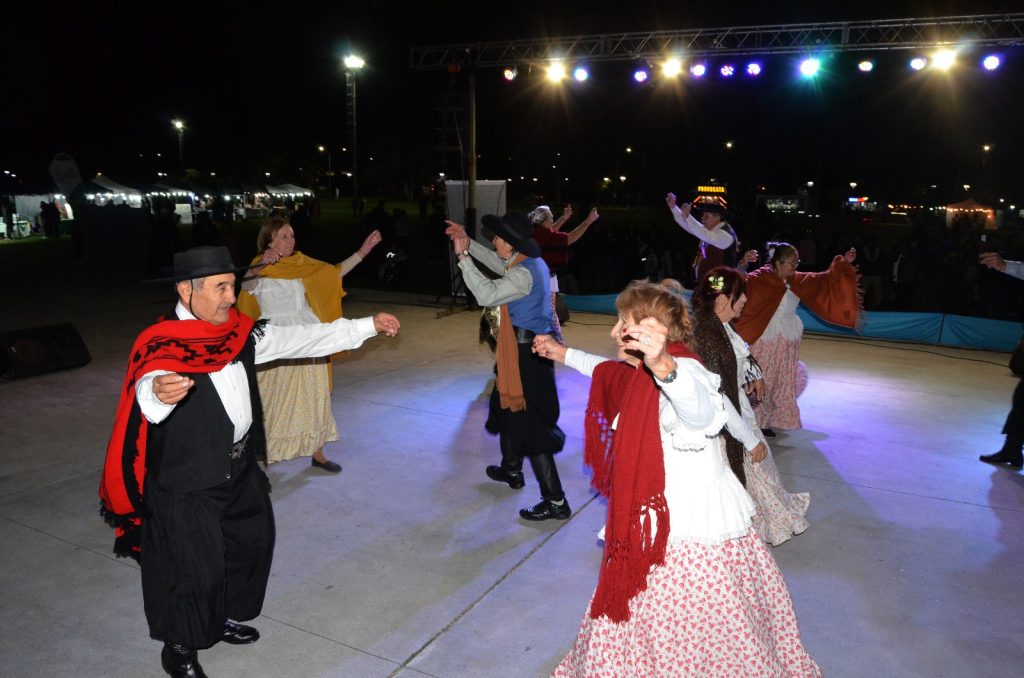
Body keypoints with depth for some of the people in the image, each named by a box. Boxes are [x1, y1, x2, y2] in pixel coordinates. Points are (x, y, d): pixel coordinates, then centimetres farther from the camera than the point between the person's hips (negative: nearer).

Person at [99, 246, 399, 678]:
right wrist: (159, 393, -65)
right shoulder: (160, 345, -21)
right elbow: (147, 389, -39)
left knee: (251, 542, 21)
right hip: (186, 481, -7)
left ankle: (224, 618, 45)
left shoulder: (239, 332, 0)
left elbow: (299, 339, 4)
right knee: (194, 566, 4)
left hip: (239, 468, 8)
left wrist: (367, 326, 5)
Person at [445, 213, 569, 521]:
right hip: (532, 345, 10)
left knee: (530, 424, -6)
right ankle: (511, 470, 46)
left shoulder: (524, 273, -23)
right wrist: (468, 244, 16)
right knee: (509, 406, 26)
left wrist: (463, 256, -24)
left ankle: (555, 501, -1)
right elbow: (498, 264, 24)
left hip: (526, 353, -10)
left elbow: (487, 294, -31)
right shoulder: (531, 262, 7)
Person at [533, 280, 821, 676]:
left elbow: (700, 407, -50)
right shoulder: (642, 373, 3)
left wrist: (664, 367, -68)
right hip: (660, 520, 9)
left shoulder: (683, 371, -27)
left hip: (690, 529, -9)